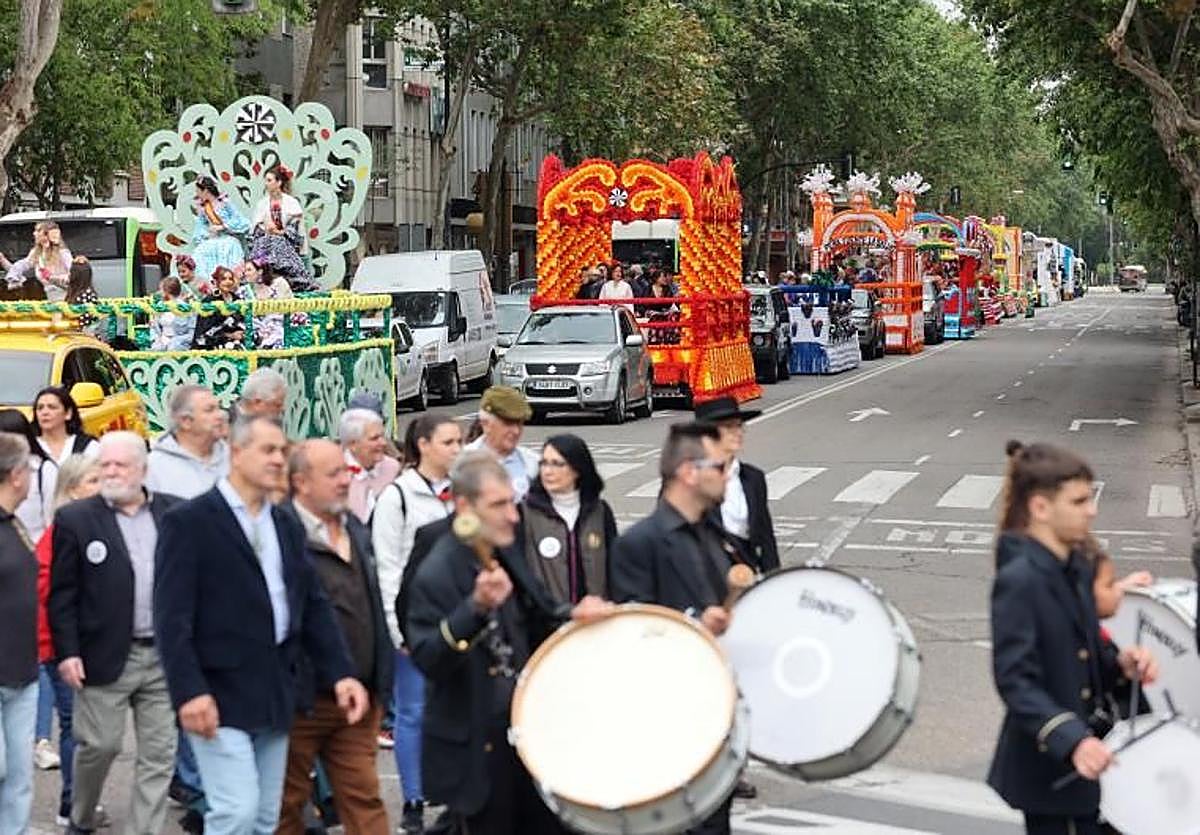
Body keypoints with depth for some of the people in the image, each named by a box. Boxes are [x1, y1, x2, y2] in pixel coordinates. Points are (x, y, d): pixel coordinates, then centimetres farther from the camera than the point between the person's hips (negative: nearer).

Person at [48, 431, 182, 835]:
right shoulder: (75, 519, -1)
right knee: (100, 745, 5)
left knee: (159, 754, 3)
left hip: (165, 655, 2)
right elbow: (62, 594, -2)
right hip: (104, 657, -2)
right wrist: (67, 652, -9)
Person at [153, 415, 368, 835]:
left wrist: (341, 673, 2)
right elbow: (172, 616, -13)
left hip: (275, 695, 7)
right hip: (219, 694, -7)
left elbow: (314, 606, 14)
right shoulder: (189, 521, -7)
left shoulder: (288, 526, 15)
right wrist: (189, 691, -21)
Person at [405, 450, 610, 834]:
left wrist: (574, 614, -2)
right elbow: (427, 659, -30)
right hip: (475, 749, -8)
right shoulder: (435, 575, -21)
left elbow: (537, 618, 18)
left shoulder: (506, 555, 4)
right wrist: (477, 607, -41)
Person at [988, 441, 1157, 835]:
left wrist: (1119, 665, -3)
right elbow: (1015, 681, -24)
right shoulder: (1018, 580, -19)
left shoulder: (1077, 569, 8)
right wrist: (1072, 741, -34)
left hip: (1087, 770, 8)